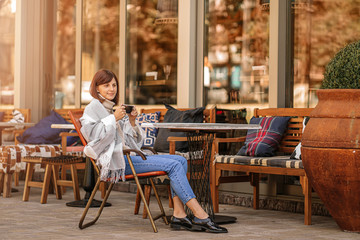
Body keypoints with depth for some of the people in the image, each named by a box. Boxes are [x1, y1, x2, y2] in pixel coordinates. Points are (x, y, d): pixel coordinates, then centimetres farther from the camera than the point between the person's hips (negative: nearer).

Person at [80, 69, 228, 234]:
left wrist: (131, 121, 7)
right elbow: (92, 134, -15)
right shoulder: (93, 108, 3)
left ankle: (179, 215, -18)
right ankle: (201, 216, -24)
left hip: (129, 156, 9)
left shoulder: (110, 109, 27)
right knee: (173, 165, -21)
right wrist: (113, 118, -14)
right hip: (115, 160, -9)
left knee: (181, 161, -6)